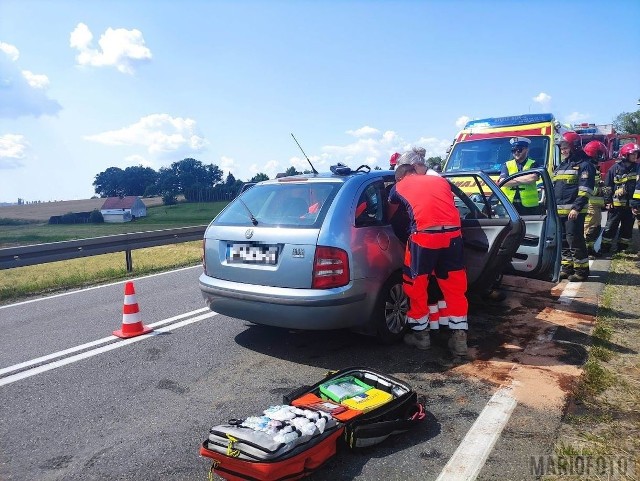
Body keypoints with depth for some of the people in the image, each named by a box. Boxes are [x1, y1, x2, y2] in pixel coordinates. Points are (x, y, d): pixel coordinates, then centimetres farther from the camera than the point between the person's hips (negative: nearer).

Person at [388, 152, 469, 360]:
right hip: (452, 234, 4)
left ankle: (421, 334, 26)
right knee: (455, 288, 14)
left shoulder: (400, 186, 18)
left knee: (416, 287, 15)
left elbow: (390, 204, 36)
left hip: (424, 236, -3)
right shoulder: (441, 181, 24)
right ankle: (459, 340, 16)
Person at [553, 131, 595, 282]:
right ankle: (567, 267, 21)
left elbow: (585, 189, -14)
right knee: (563, 241, 12)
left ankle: (581, 270, 1)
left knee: (575, 240, -7)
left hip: (574, 211, -8)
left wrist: (577, 208, -21)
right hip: (558, 211, 8)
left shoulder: (584, 165, -5)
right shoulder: (561, 166, 19)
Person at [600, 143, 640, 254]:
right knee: (610, 227, 1)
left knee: (628, 228, 11)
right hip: (616, 204, -4)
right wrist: (608, 201, -8)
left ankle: (622, 249, 22)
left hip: (630, 204, 4)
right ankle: (604, 249, 6)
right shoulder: (615, 168, -5)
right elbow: (607, 186, -4)